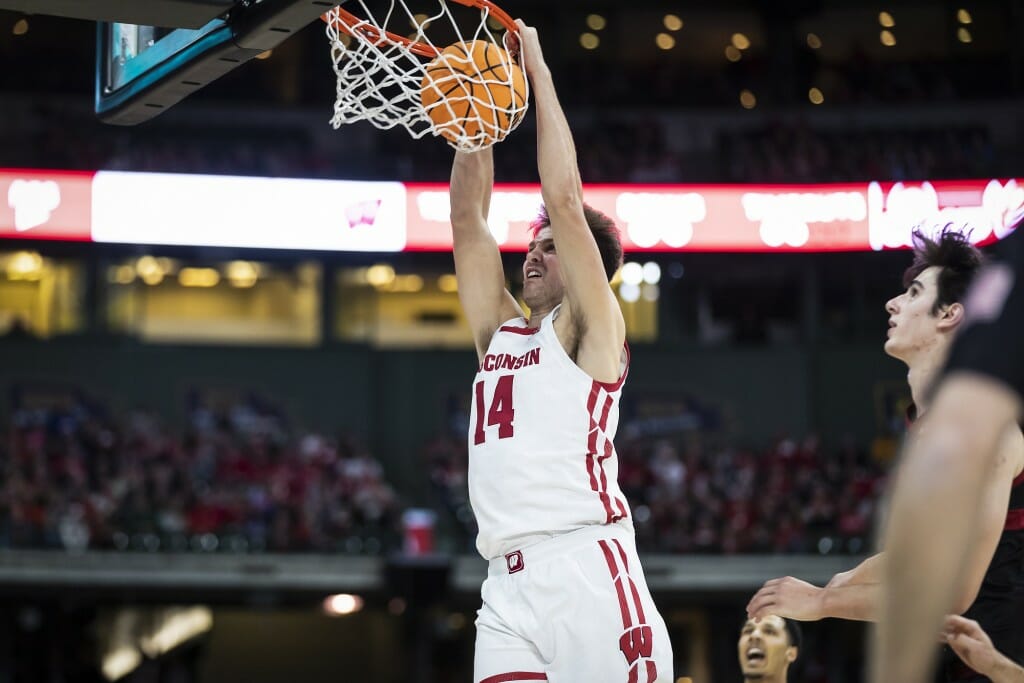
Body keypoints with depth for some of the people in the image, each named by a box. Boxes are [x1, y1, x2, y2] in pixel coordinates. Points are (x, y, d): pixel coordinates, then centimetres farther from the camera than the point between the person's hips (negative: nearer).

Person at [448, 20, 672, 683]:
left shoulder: (591, 328, 7)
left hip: (587, 574, -6)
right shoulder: (499, 332, 23)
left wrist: (537, 71, 3)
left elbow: (566, 200, -2)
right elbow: (468, 216, 20)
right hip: (507, 586, 6)